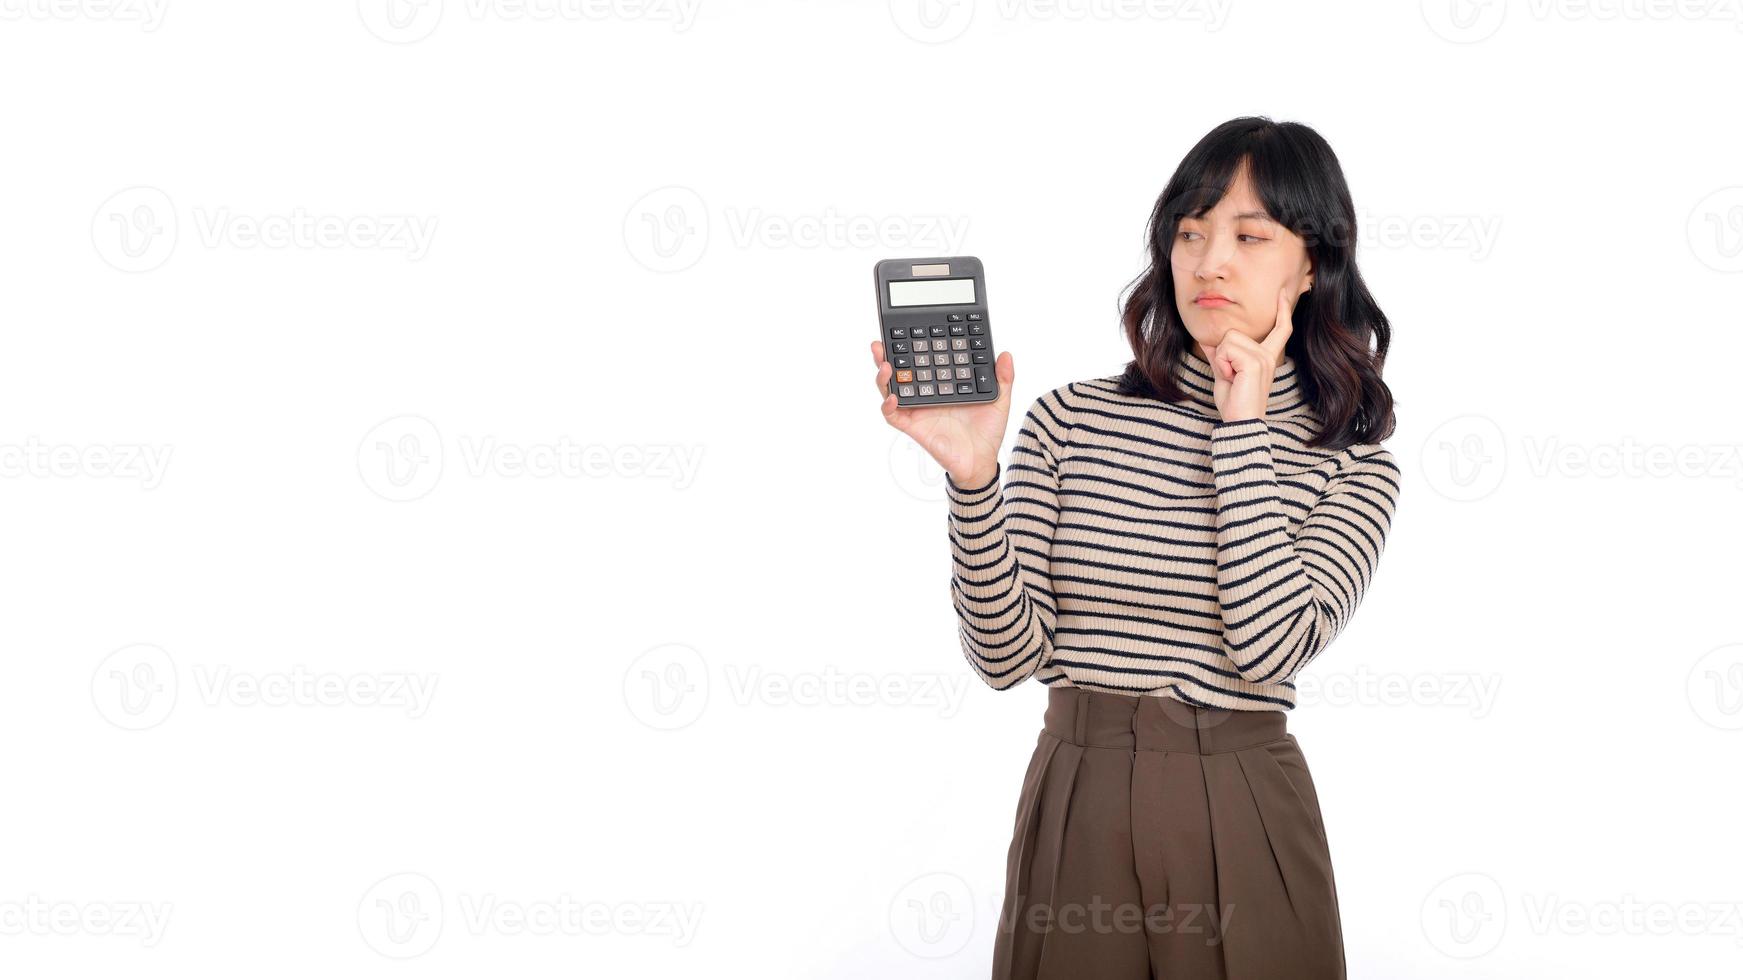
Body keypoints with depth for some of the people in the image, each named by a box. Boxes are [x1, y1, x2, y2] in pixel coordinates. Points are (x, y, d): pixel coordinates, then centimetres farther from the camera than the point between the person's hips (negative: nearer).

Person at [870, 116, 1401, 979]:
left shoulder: (1351, 467, 1)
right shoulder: (1071, 419, 1)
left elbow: (1268, 646, -17)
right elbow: (1007, 654, -6)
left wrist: (1243, 429, -11)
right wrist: (971, 477, -20)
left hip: (1245, 812, 0)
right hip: (1076, 807, 1)